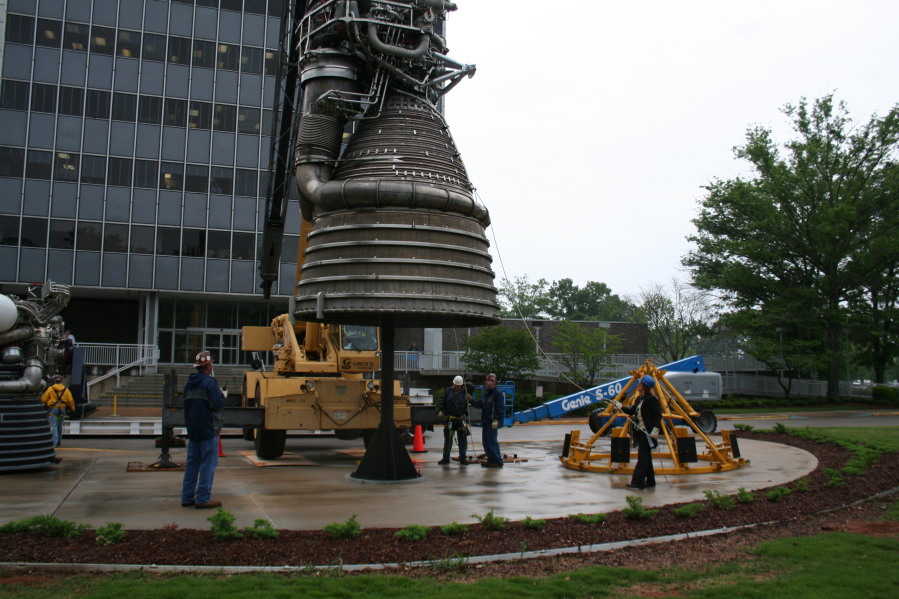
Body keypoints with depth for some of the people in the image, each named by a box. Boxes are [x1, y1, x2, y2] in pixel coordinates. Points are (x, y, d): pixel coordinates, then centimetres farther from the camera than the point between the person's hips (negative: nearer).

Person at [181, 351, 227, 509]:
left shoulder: (190, 383, 11)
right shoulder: (209, 382, -14)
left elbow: (187, 404, 17)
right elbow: (217, 404, -20)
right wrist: (222, 396, -1)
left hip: (192, 429, 8)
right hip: (208, 429, -8)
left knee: (192, 463, 13)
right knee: (208, 463, -3)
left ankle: (187, 497, 16)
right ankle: (203, 498, -4)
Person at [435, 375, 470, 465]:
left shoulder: (464, 391, 4)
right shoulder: (448, 391, 2)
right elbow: (441, 401, -1)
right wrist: (440, 411, -13)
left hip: (461, 419, 0)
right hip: (450, 419, 0)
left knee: (462, 439, 3)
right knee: (448, 439, 7)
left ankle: (463, 458, 13)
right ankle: (446, 458, 19)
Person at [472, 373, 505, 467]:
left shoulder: (498, 393, -9)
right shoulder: (486, 393, 18)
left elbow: (500, 408, -15)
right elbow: (479, 404, 19)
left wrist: (496, 420, -22)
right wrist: (471, 400, 4)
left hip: (492, 423, -9)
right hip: (485, 422, 9)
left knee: (492, 442, -8)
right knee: (485, 442, 11)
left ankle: (498, 461, -2)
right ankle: (491, 460, 20)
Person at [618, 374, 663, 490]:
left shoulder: (652, 399, -12)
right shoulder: (639, 399, 14)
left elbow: (658, 415, -17)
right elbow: (631, 412, 17)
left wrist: (656, 429, -26)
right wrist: (620, 407, 8)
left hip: (647, 432, -9)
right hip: (640, 431, 9)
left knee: (643, 457, -10)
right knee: (645, 456, 13)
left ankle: (637, 482, -12)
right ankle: (650, 480, 21)